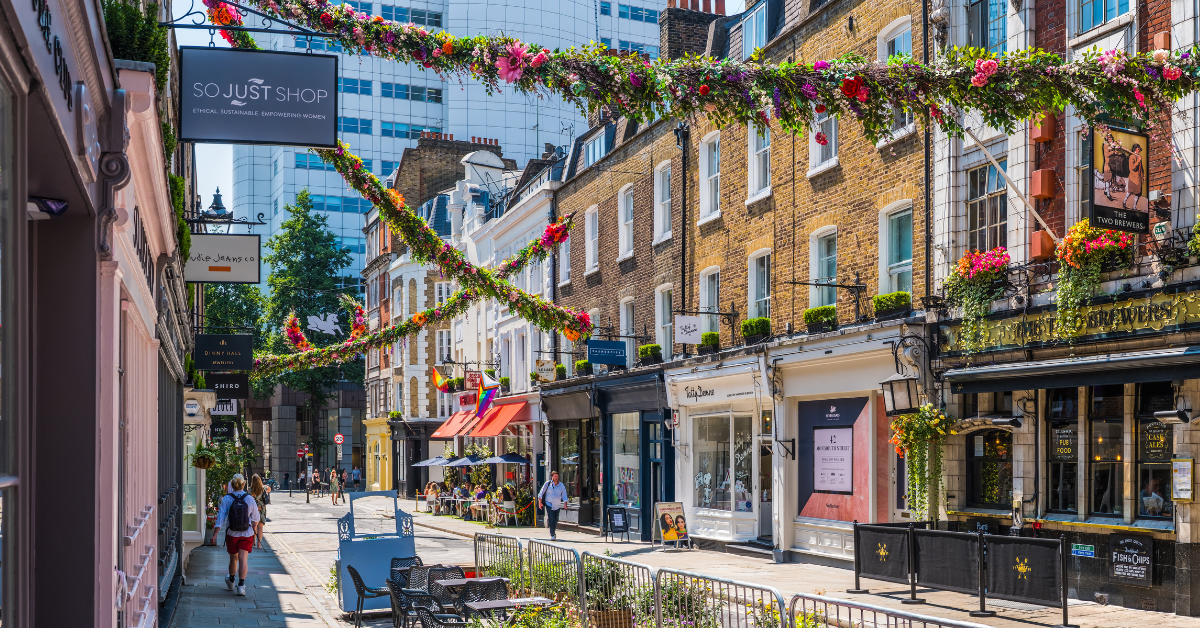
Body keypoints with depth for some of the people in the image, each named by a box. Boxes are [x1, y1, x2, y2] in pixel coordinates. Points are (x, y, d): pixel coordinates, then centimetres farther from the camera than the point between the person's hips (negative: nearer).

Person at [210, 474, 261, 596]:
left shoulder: (226, 499, -8)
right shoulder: (249, 499, -6)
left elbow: (220, 518, -11)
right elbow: (255, 518, 6)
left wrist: (214, 534, -7)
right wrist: (254, 527, 27)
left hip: (232, 534, 1)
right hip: (247, 535, -1)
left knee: (233, 558, 18)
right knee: (243, 559, -3)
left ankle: (231, 580, 39)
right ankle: (241, 584, -15)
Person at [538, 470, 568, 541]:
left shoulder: (561, 486, 8)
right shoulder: (547, 484, 2)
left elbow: (564, 495, 9)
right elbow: (541, 493, 5)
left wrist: (565, 503, -5)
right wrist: (540, 502, -1)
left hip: (557, 505, 3)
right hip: (549, 504, -3)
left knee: (555, 520, 8)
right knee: (551, 519, -13)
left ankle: (553, 533, 26)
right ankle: (552, 535, -12)